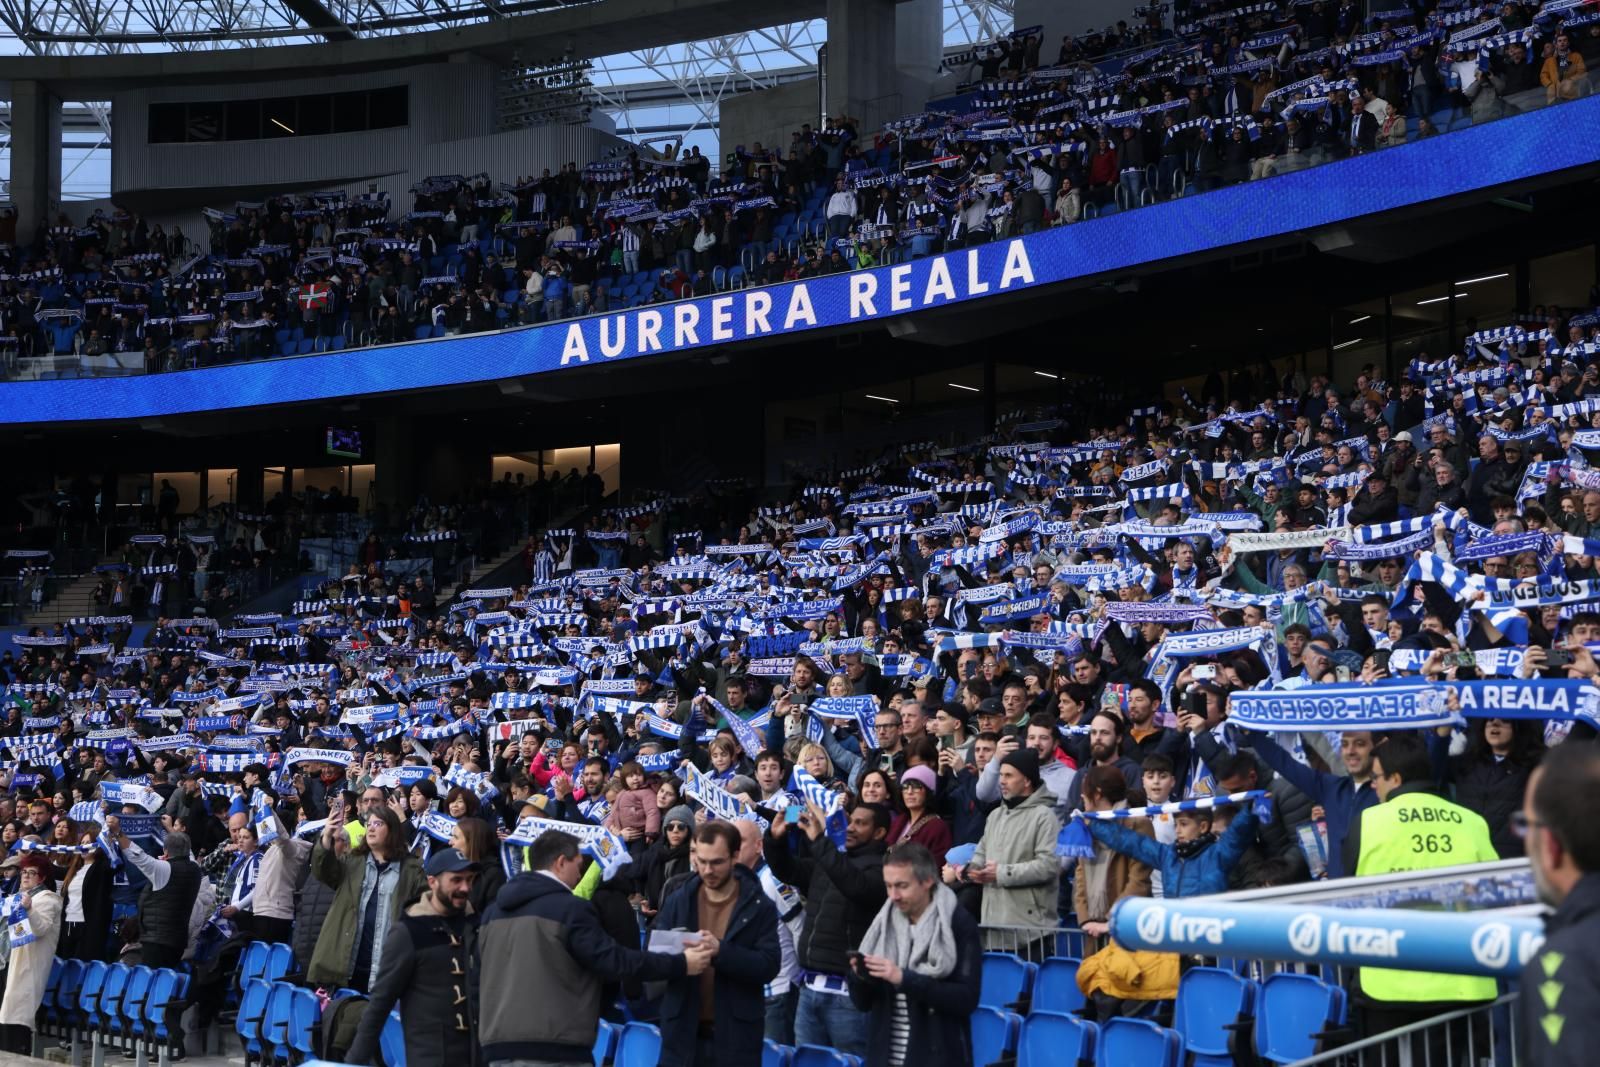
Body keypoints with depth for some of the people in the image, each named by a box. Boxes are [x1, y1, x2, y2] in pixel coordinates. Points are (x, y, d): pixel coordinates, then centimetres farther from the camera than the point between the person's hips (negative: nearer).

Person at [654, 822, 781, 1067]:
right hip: (683, 1032, 2)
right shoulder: (677, 900, 7)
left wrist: (721, 951, -25)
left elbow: (769, 965, -10)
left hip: (735, 1035, -2)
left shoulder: (759, 907, -1)